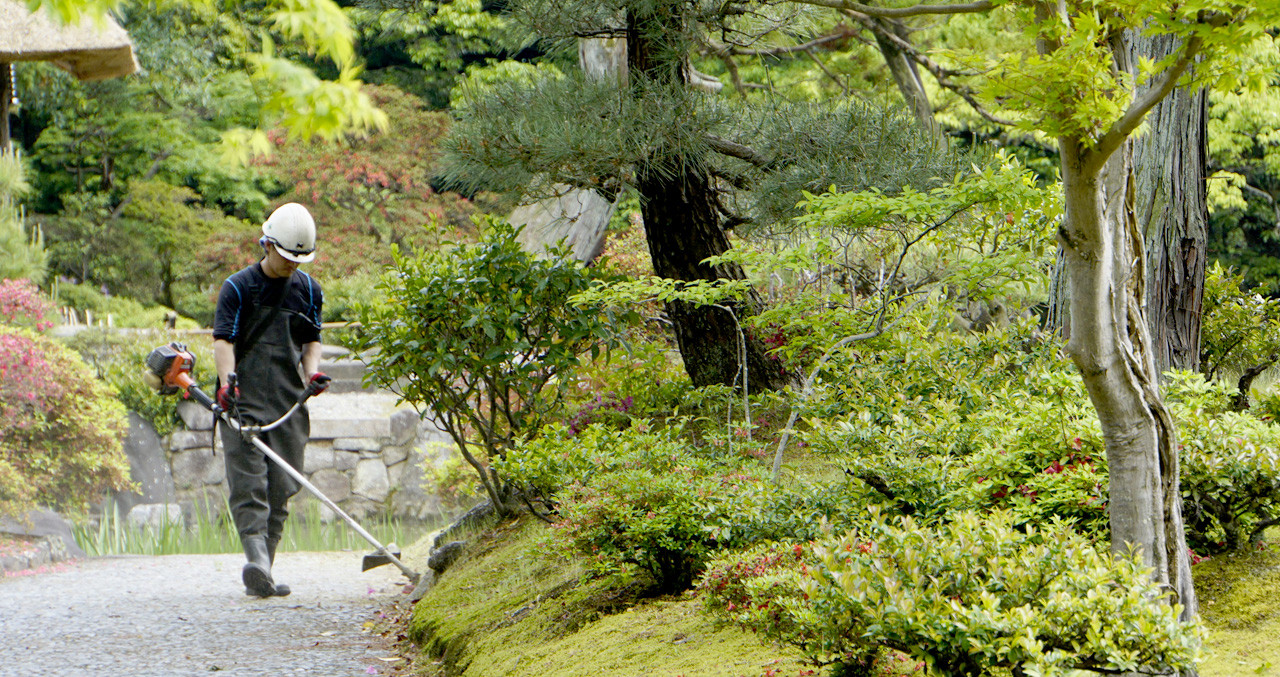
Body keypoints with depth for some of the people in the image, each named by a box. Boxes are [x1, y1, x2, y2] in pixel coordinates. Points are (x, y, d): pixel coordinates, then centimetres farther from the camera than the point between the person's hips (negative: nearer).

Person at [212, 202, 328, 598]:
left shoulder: (308, 290, 14)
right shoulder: (238, 288, 0)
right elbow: (223, 340, -8)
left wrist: (312, 371, 1)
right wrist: (227, 382, -25)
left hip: (289, 403, 4)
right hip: (244, 402, -4)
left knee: (280, 490, 3)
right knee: (249, 483, -15)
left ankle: (263, 573, 10)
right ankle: (256, 560, -26)